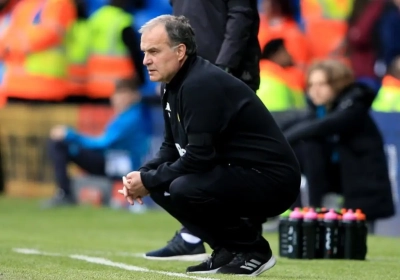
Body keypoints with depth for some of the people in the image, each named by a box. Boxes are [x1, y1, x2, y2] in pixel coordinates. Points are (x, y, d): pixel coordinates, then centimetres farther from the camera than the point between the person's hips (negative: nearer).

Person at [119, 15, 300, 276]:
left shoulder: (201, 85, -21)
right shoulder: (174, 85, 8)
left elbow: (200, 157, -25)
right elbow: (172, 147, 16)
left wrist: (148, 181, -15)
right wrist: (144, 175, -2)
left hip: (272, 179, -10)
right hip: (235, 172, 10)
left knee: (182, 190, -28)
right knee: (161, 185, 4)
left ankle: (252, 249, -9)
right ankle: (228, 249, 10)